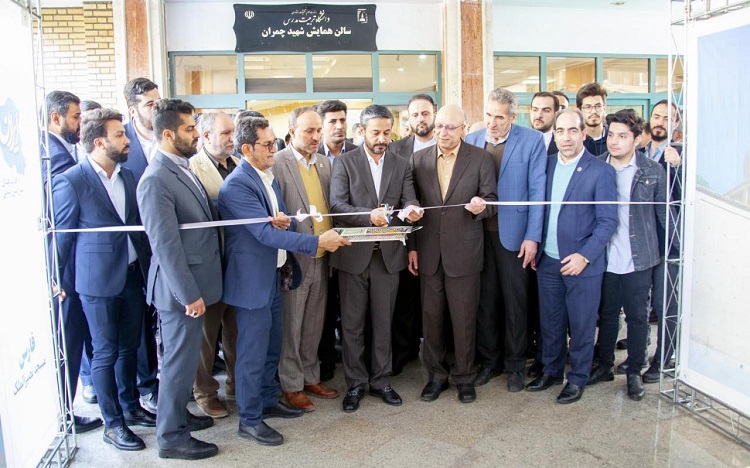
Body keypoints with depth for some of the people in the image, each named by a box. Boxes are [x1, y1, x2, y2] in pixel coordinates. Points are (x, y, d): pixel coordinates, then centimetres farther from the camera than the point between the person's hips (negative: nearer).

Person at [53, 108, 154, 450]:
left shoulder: (127, 176, 6)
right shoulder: (70, 182, -13)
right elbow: (62, 234, -6)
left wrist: (147, 266, 9)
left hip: (133, 275, 6)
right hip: (98, 281, -6)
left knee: (129, 346, 17)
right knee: (105, 353, 6)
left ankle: (130, 407, 34)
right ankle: (113, 424, 19)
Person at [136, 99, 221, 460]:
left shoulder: (182, 169, 9)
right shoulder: (156, 180, -20)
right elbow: (166, 244, -22)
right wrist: (189, 294, -20)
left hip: (193, 283, 9)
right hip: (181, 288, -9)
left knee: (184, 357, 22)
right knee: (181, 360, 4)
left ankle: (178, 413, 40)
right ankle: (172, 437, 21)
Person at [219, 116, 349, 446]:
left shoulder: (269, 177, 9)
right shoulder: (237, 185, -20)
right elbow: (265, 232, -27)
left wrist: (284, 221, -13)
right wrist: (317, 242, -31)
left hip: (274, 275, 9)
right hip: (252, 279, -9)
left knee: (272, 346, 20)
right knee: (253, 353, 3)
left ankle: (268, 401, 37)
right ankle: (249, 420, 18)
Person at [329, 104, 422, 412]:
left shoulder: (401, 166, 10)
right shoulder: (344, 162, 0)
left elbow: (409, 200, 0)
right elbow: (337, 205, -10)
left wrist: (412, 210, -24)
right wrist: (369, 216, -26)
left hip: (388, 254, 3)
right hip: (354, 253, -2)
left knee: (383, 322, 12)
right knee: (352, 324, 6)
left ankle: (380, 380, 27)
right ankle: (355, 383, 21)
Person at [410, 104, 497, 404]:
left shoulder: (480, 158, 0)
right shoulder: (418, 159, 6)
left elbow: (491, 199, 1)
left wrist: (482, 207, -22)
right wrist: (411, 246, 5)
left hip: (463, 251, -2)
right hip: (428, 251, 3)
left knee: (464, 318, 6)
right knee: (430, 316, 10)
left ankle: (465, 377, 23)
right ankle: (436, 374, 27)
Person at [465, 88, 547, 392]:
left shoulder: (532, 141, -4)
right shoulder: (471, 141, 5)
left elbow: (537, 192, -6)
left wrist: (532, 237, -11)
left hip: (513, 235, -3)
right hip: (478, 233, 3)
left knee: (515, 303, 8)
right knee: (485, 301, 11)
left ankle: (514, 365, 24)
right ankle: (489, 360, 27)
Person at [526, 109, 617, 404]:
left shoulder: (600, 171, -8)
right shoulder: (546, 164, 6)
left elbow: (608, 221, -9)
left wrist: (584, 255, -17)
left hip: (582, 263, -4)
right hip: (548, 261, 4)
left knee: (581, 325, 8)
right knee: (550, 323, 15)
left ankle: (577, 379, 25)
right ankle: (551, 371, 33)